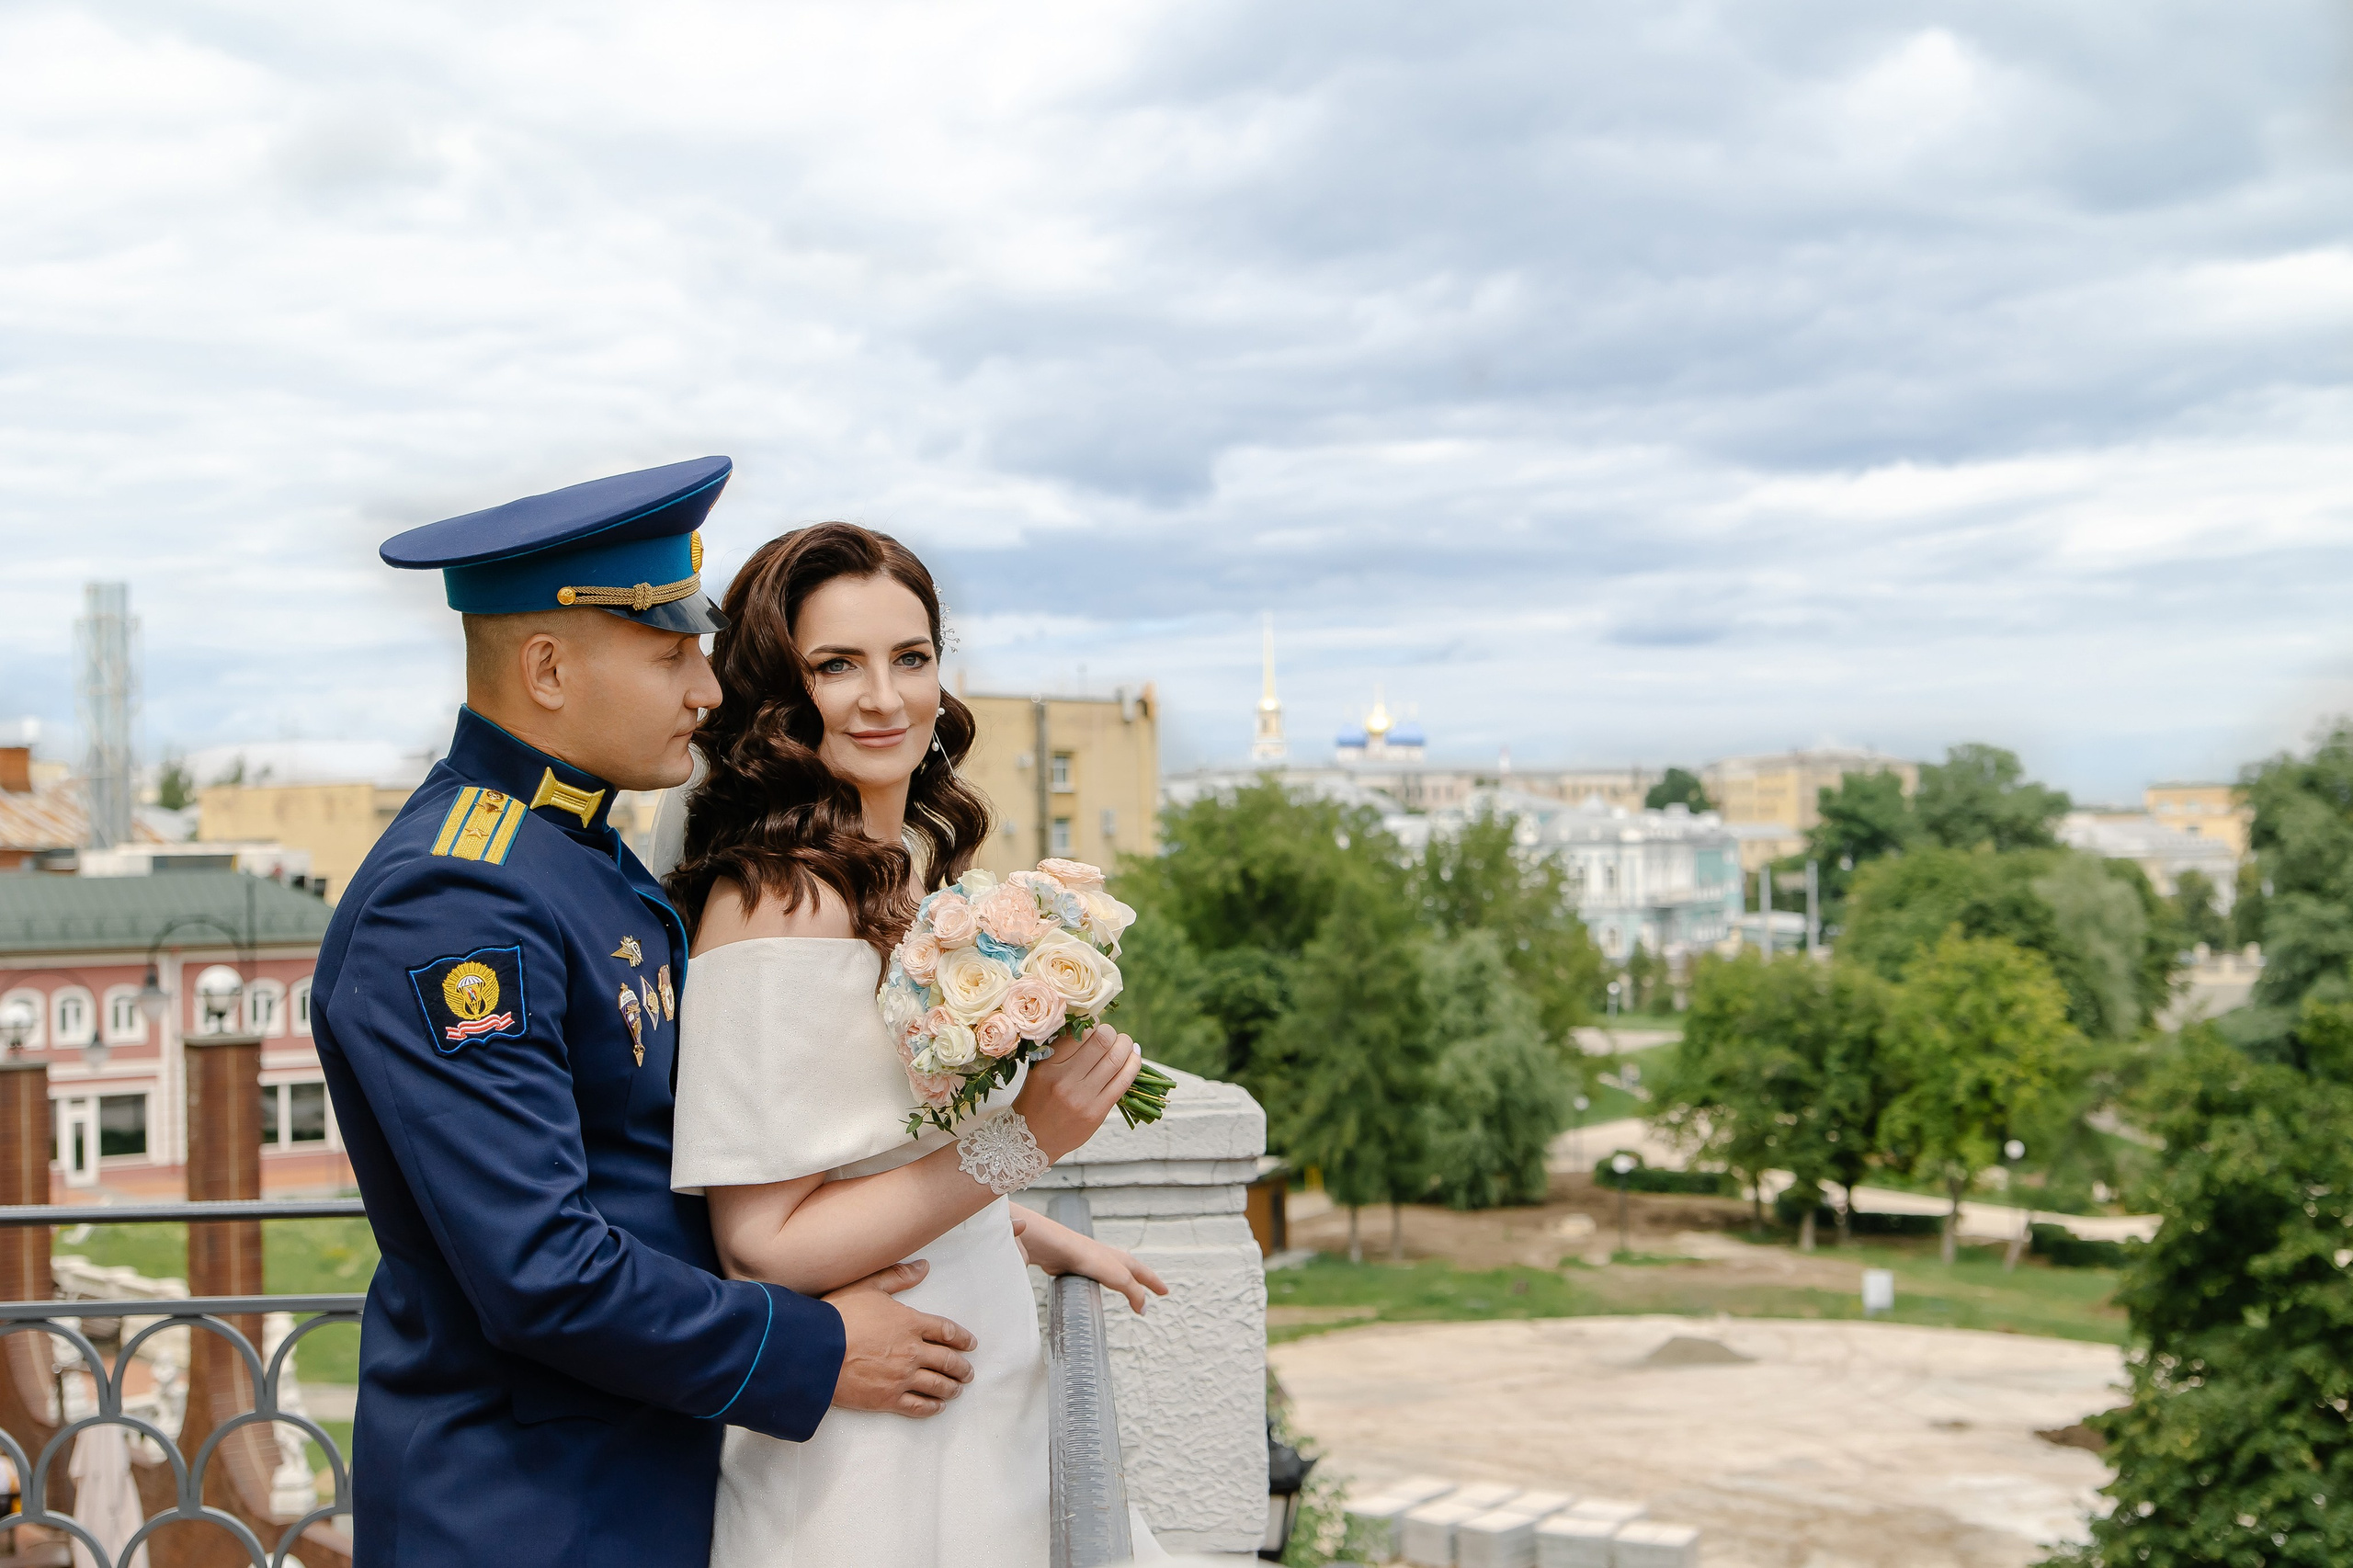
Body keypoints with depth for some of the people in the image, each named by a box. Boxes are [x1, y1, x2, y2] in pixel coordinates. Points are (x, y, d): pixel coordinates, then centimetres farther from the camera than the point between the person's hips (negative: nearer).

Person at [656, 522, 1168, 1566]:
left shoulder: (916, 865, 5)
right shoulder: (776, 904, -21)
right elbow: (763, 1245, -22)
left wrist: (1052, 1246, 20)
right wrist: (1025, 1138, -25)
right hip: (866, 1455, -9)